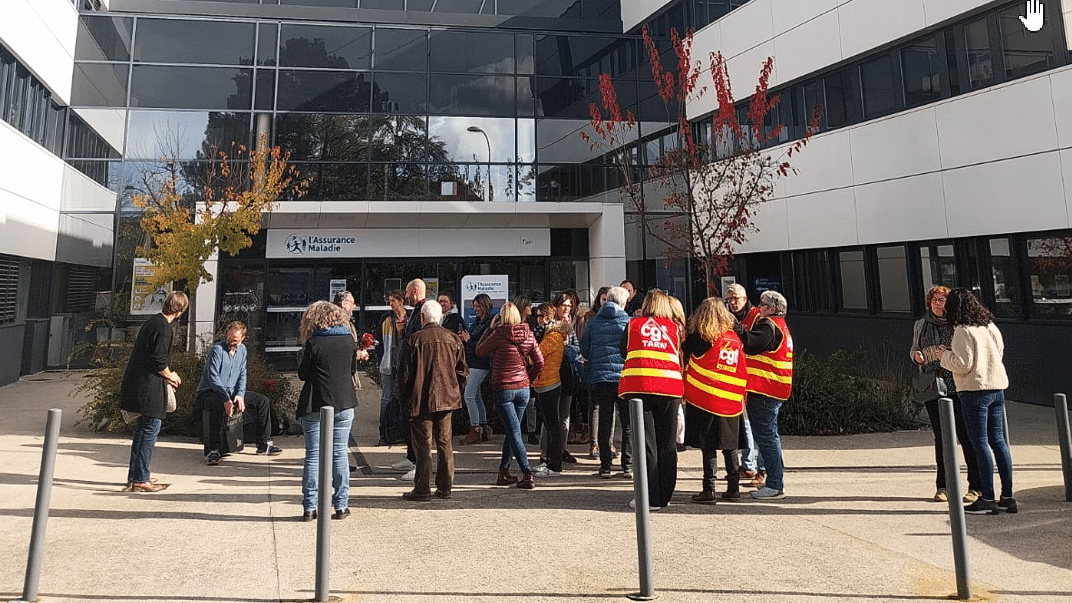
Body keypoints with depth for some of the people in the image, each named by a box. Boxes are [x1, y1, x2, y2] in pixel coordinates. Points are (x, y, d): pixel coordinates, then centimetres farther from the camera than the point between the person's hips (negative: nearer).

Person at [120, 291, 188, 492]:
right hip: (149, 387, -10)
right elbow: (159, 361, -20)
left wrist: (167, 374, 17)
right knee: (150, 430, -3)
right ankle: (140, 479, 1)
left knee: (142, 430, 17)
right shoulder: (163, 327, -16)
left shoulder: (152, 322, 14)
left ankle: (134, 476, 25)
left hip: (137, 384, 10)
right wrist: (171, 376, -3)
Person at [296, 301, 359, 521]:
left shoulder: (313, 343, -9)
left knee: (313, 455, 6)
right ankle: (341, 506, 11)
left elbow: (303, 374, -3)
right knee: (339, 454, 8)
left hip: (315, 406, -2)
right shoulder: (349, 340, 1)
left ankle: (310, 507, 9)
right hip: (344, 405, 2)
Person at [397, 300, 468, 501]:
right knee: (445, 444, 12)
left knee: (423, 445, 3)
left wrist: (405, 397, 8)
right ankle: (445, 488, 18)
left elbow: (405, 373, -5)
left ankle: (422, 490, 7)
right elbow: (462, 371, 6)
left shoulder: (413, 340, -9)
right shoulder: (453, 339, 2)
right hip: (446, 399, 4)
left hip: (421, 400, -4)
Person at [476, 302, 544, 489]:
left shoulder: (499, 334, -10)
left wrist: (490, 327, 8)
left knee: (514, 433, -4)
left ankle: (528, 475, -9)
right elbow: (539, 363, 2)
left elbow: (479, 350, 5)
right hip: (523, 389, 5)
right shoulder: (528, 334, 2)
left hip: (503, 388, -4)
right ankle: (503, 472, 24)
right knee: (512, 431, 15)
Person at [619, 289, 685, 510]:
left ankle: (650, 498, 1)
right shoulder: (674, 328, 9)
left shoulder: (633, 324, 8)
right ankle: (665, 496, 19)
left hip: (638, 386, -1)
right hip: (669, 387, 1)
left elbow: (623, 352, 20)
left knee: (645, 442, 1)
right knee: (667, 444, 11)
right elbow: (680, 359, 13)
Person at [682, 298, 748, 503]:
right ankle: (733, 488, 19)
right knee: (729, 446, 14)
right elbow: (742, 371, 11)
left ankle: (709, 490, 2)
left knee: (708, 446, 0)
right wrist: (741, 396, 16)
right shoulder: (735, 338, 7)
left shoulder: (700, 338, -8)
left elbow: (683, 353, -2)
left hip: (704, 400, -5)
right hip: (731, 401, 5)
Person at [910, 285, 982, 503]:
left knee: (966, 435, -3)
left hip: (958, 387, -3)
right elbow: (913, 350, 19)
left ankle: (976, 486, 8)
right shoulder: (921, 325, 11)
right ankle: (942, 486, 17)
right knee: (940, 436, 10)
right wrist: (916, 356, -2)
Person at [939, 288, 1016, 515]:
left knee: (980, 443, -3)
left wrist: (945, 355, -1)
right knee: (998, 441, 12)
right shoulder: (990, 326, 11)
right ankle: (1007, 496, 17)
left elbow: (963, 363, -19)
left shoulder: (963, 331, -13)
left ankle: (987, 499, 0)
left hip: (975, 390, -8)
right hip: (997, 386, 8)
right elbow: (999, 351, 23)